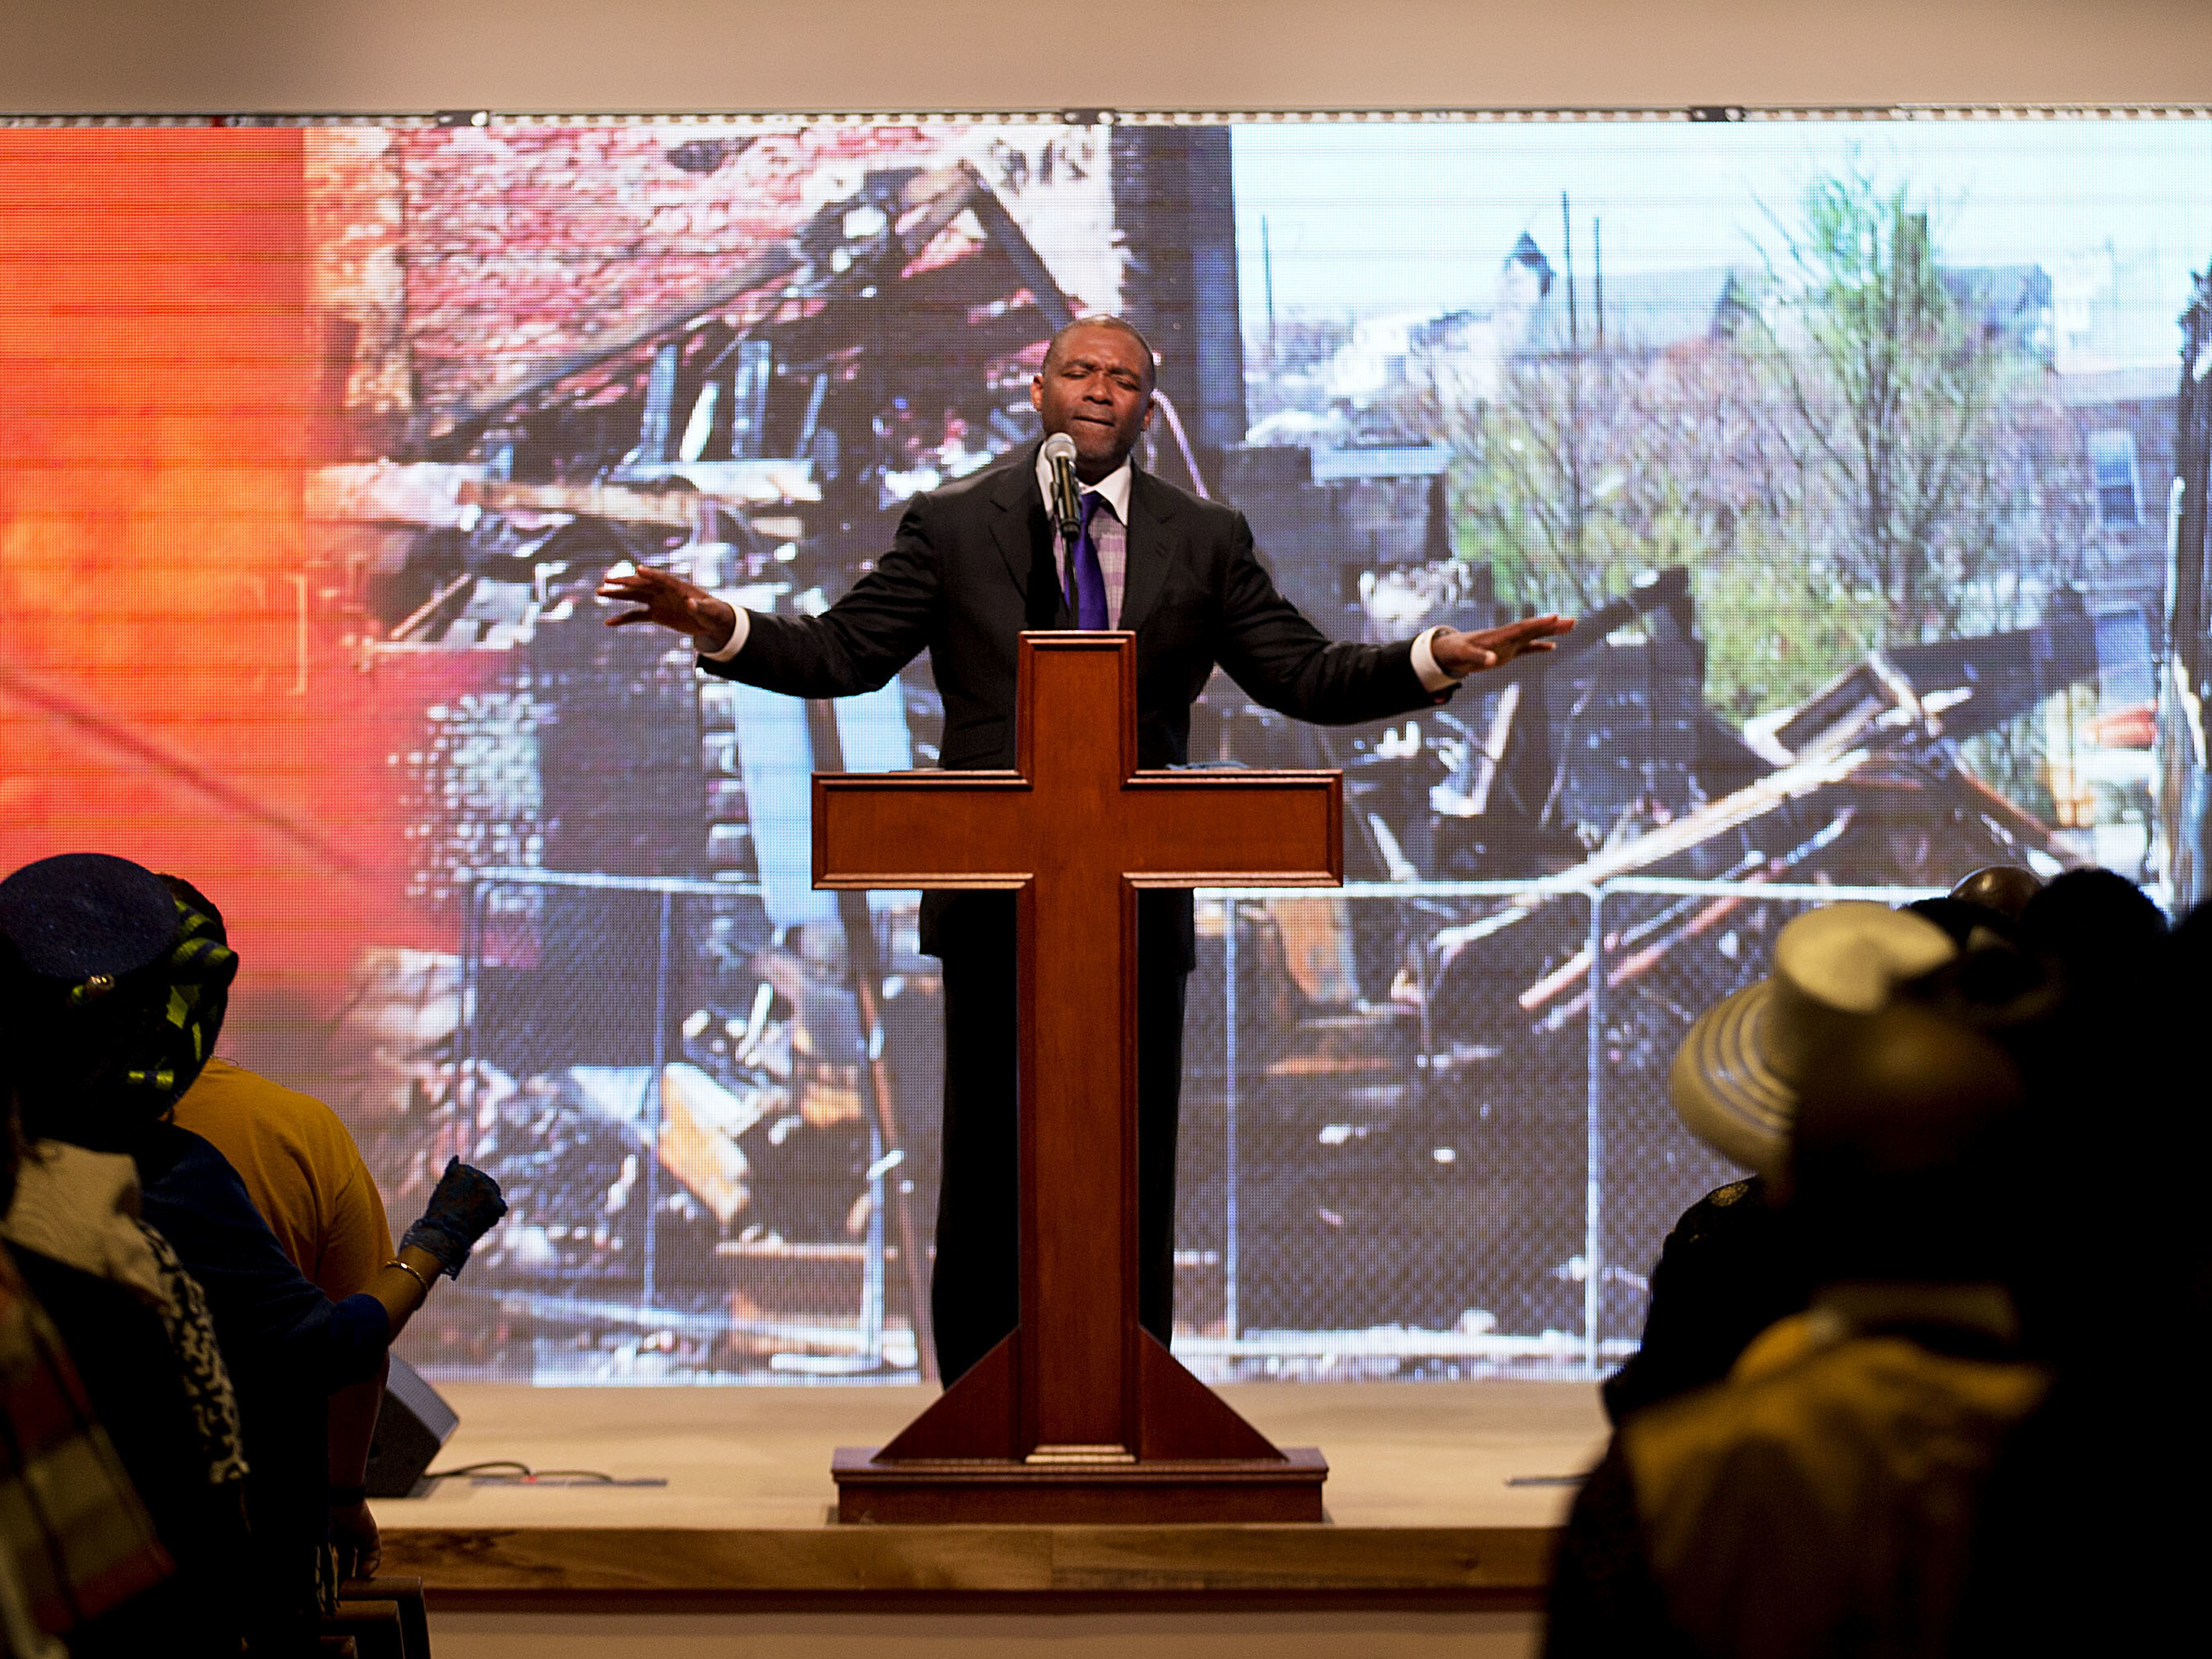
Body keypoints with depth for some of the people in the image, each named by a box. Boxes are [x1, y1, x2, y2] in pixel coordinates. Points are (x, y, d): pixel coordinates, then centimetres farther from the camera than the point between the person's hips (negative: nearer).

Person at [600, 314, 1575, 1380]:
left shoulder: (1205, 541, 9)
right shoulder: (952, 526, 6)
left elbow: (1307, 677, 6)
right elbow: (841, 653, 2)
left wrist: (1438, 660, -9)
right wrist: (721, 630, -15)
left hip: (1140, 903, 1)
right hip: (997, 905, -1)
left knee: (1134, 1170, 3)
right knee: (989, 1167, 2)